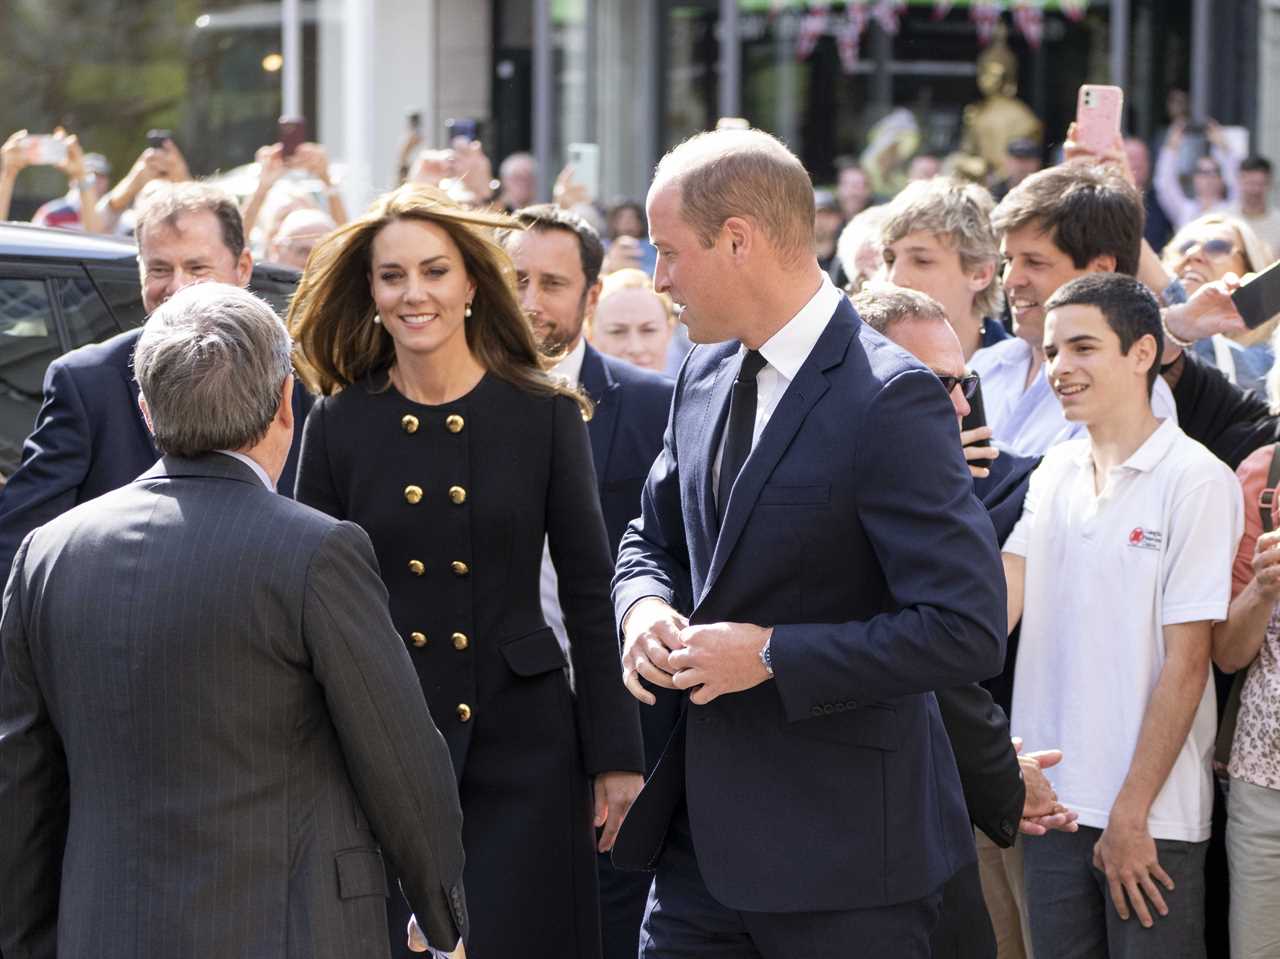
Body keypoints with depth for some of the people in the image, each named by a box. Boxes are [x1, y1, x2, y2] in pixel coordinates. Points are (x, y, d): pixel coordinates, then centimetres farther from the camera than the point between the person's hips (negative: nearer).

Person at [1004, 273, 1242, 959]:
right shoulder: (1054, 473, 9)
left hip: (1152, 816, -5)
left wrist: (1131, 814, -12)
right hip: (1051, 800, 5)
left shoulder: (1196, 480, -9)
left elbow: (1186, 662, -11)